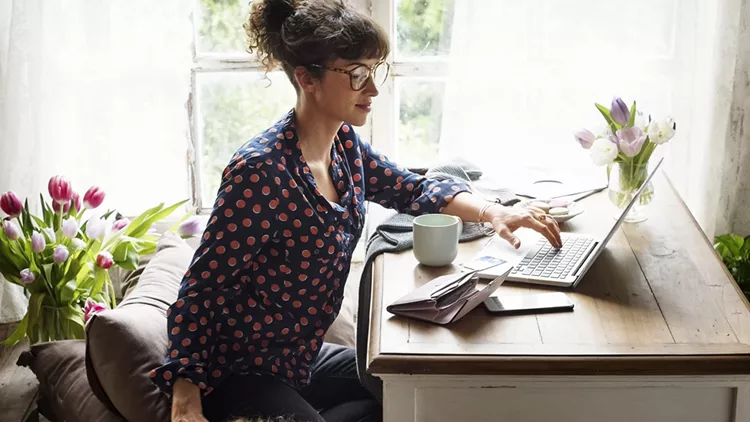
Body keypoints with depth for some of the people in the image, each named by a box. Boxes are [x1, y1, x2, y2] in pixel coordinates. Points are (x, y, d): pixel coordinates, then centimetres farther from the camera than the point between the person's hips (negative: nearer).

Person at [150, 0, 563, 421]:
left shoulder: (344, 144, -1)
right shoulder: (262, 171, -26)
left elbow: (415, 189, 14)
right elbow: (201, 290, -23)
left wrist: (492, 211, -4)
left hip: (303, 359, 9)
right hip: (240, 376, -9)